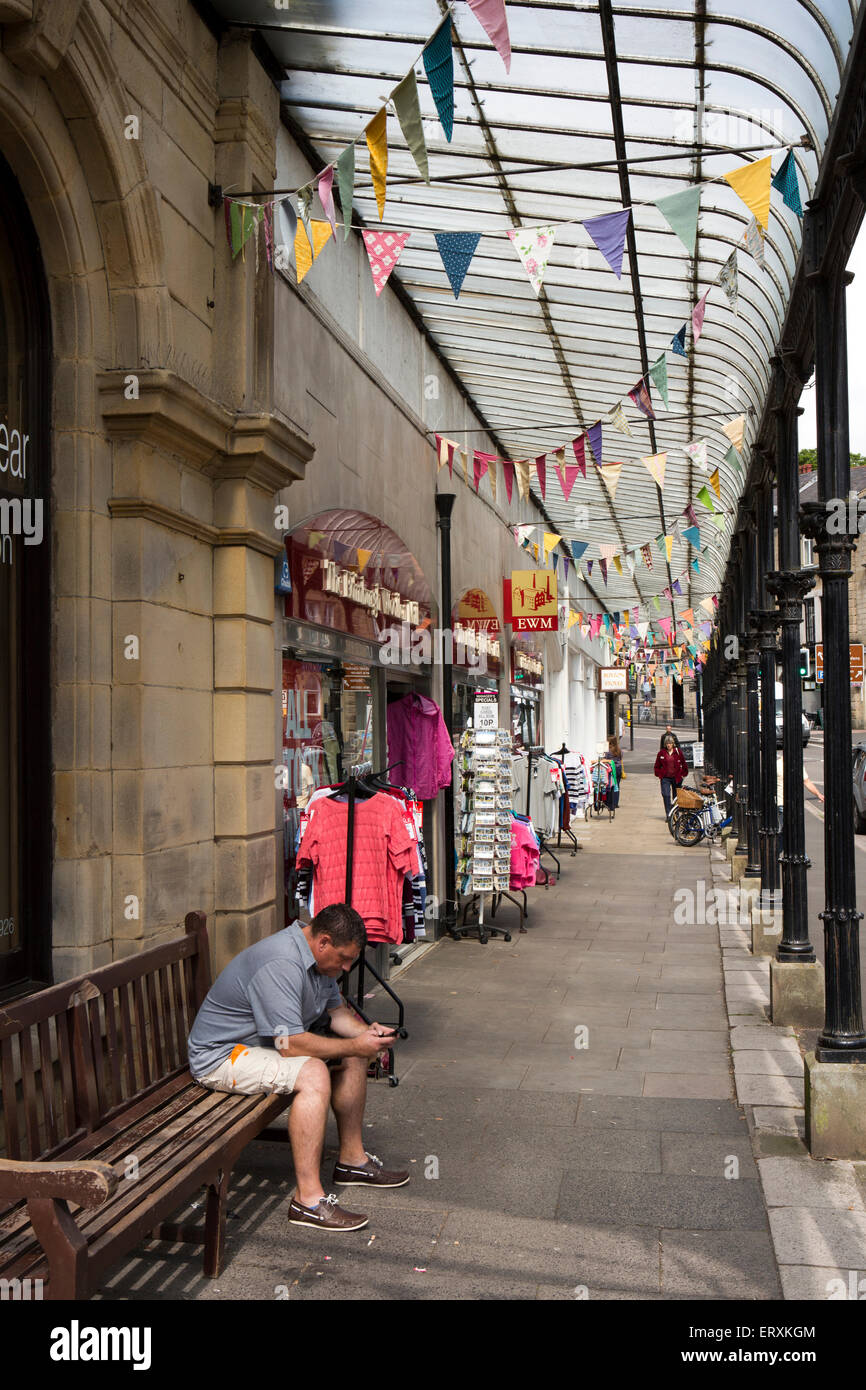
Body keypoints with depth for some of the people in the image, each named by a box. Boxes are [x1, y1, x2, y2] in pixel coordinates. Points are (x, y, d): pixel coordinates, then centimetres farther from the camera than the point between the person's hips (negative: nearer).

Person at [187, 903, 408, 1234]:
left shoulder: (317, 957, 2)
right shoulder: (280, 964, -31)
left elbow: (336, 1012, 12)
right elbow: (291, 1045, -33)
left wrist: (367, 1032, -8)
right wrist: (354, 1045, -24)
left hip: (271, 1042, 11)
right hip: (221, 1056, -10)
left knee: (353, 1057, 6)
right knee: (313, 1074, -31)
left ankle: (352, 1160, 18)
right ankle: (308, 1200, -28)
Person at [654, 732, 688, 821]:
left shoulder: (678, 752, 1)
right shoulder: (661, 753, 1)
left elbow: (684, 764, 10)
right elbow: (657, 766, 11)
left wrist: (683, 774, 6)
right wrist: (659, 775, 4)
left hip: (677, 778, 1)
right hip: (665, 778, -1)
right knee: (666, 795, -14)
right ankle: (668, 814, -15)